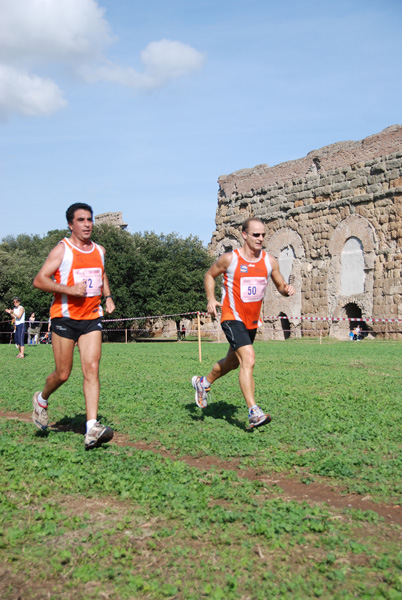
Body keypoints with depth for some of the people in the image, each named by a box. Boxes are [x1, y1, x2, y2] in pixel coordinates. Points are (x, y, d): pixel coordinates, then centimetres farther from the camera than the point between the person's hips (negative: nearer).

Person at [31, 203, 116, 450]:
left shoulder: (99, 250, 12)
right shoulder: (62, 249, -5)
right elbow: (39, 280, -10)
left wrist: (108, 296, 16)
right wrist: (69, 289, -21)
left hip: (92, 318, 4)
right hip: (65, 317, -4)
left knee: (92, 369, -10)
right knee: (63, 374, 2)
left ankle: (92, 429, -13)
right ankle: (41, 400, 35)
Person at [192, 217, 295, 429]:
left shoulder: (270, 261, 0)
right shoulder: (230, 259, -10)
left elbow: (280, 285, 9)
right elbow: (209, 275, 5)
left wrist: (286, 289, -15)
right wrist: (211, 299, -8)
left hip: (252, 321, 6)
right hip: (232, 318, -6)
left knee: (232, 362, 21)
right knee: (248, 360, -22)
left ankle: (203, 383, 47)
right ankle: (254, 413, -21)